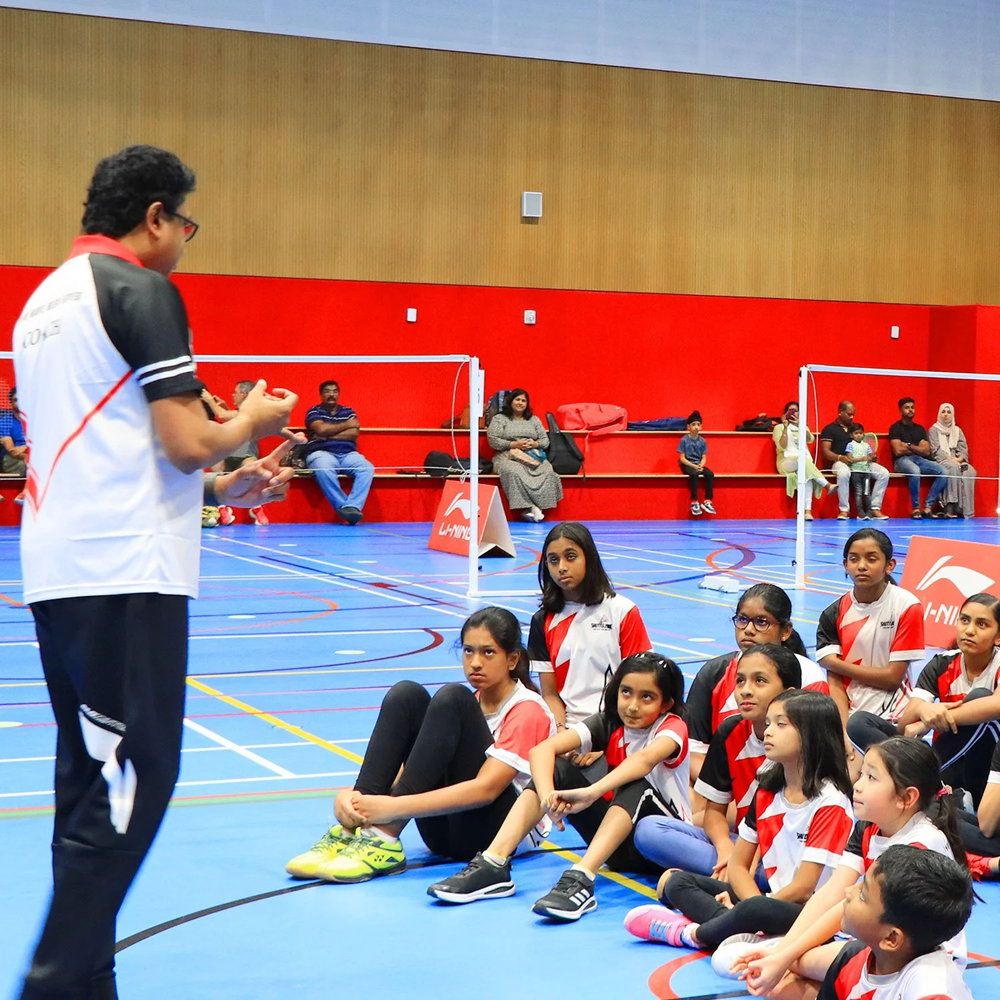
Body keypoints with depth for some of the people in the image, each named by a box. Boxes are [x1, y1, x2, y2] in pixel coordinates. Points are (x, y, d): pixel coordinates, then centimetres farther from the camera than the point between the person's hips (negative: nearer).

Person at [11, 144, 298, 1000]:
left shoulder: (45, 297, 20)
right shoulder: (142, 289, -7)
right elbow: (186, 442, -14)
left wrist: (222, 489, 23)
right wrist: (252, 422, 7)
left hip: (56, 570, 9)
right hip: (125, 575, -9)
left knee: (90, 780, 13)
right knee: (130, 782, -7)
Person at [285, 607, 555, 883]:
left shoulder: (528, 710, -7)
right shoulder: (467, 705, 16)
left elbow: (485, 789, -23)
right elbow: (411, 766, 3)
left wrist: (395, 807, -33)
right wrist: (353, 795, -19)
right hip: (444, 834, 6)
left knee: (452, 700, -23)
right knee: (407, 695, -10)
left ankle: (385, 835, -31)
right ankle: (351, 829, -21)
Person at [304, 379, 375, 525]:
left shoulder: (348, 412, 20)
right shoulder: (314, 412, 11)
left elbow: (353, 433, 2)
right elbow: (321, 429, -9)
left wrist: (328, 436, -6)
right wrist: (346, 424, 2)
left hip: (347, 454, 3)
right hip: (322, 453, -3)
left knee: (367, 468, -28)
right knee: (324, 470, -39)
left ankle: (352, 507, -39)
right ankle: (344, 507, -34)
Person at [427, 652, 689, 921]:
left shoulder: (672, 727, -13)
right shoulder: (609, 723, 0)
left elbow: (646, 759, -40)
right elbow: (542, 749, -17)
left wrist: (591, 793, -53)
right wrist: (548, 795, -37)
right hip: (618, 839, 5)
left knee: (636, 786, -35)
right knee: (556, 767, -14)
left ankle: (580, 880, -51)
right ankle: (492, 864, -26)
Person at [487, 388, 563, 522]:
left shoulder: (534, 420, 23)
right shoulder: (499, 419, 11)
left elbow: (545, 440, 18)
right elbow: (493, 441, -2)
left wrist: (534, 444, -5)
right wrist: (514, 444, -11)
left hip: (533, 455, 3)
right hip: (508, 457, -3)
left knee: (548, 473, -29)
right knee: (515, 473, -39)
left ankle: (538, 506, -31)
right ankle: (528, 507, -38)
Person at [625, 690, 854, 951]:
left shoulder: (829, 802, -12)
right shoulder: (767, 792, 11)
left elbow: (803, 887, -15)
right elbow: (738, 864, 8)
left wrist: (756, 905, -11)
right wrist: (754, 903, -11)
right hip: (774, 899, 8)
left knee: (755, 910, -39)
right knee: (676, 882, 1)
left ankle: (692, 934, -10)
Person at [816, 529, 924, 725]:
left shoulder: (906, 606, -5)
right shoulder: (834, 614, 4)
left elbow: (893, 677, -6)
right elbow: (835, 683, -2)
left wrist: (836, 664, -3)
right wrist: (843, 729, -17)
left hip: (891, 716, -2)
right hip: (848, 715, 3)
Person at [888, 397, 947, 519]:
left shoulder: (919, 429, 18)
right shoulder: (896, 428, 2)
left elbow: (926, 451, 6)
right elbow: (898, 451, -10)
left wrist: (908, 446, -5)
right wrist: (917, 448, 2)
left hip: (919, 460, 6)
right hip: (902, 461, -6)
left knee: (942, 471, -19)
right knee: (915, 471, -40)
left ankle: (928, 508, -22)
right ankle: (916, 509, -31)